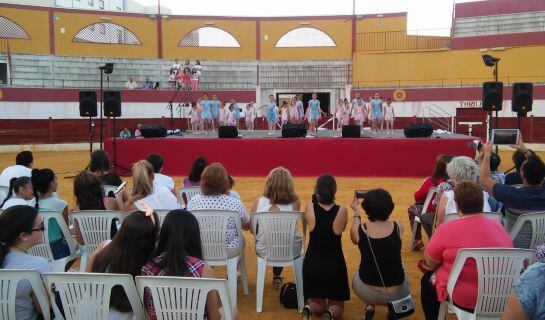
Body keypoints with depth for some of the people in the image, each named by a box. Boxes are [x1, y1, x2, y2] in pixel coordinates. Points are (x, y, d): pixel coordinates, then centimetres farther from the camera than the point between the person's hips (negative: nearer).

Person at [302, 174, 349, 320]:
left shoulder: (309, 208, -12)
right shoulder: (342, 211, -14)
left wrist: (315, 201, 9)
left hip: (312, 263, 1)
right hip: (335, 264, -1)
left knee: (317, 302, 22)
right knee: (337, 305, 20)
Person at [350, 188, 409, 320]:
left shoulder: (358, 230, -14)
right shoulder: (399, 227, -12)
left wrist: (356, 213, 22)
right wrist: (382, 206, 23)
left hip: (368, 292, 0)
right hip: (397, 293, 1)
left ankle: (370, 307, 16)